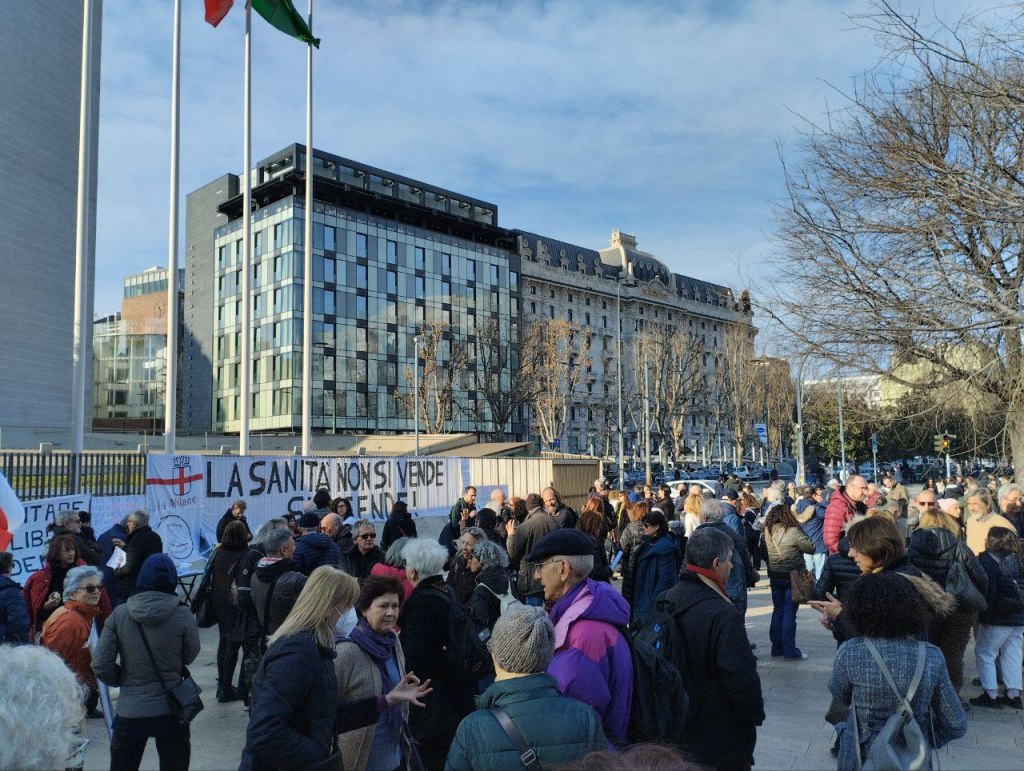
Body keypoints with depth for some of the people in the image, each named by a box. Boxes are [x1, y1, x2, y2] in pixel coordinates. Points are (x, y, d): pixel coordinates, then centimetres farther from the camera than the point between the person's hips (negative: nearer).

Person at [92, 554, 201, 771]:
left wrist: (125, 680, 10)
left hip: (130, 712, 1)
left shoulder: (119, 614, -8)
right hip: (171, 710, -1)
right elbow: (190, 656, 1)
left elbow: (101, 666, -6)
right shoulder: (182, 614, -13)